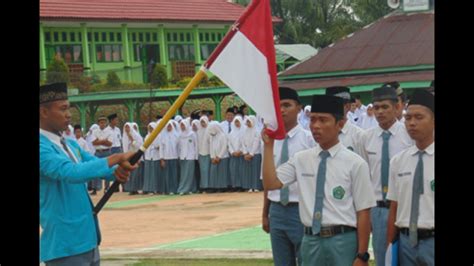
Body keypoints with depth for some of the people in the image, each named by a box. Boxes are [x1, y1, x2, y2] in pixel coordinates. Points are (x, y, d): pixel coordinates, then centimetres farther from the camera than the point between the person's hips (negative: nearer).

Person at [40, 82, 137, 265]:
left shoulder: (70, 144, 14)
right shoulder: (43, 147, -17)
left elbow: (95, 165, 10)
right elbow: (71, 172, -30)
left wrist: (118, 171, -13)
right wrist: (116, 158, -26)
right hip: (65, 246, -9)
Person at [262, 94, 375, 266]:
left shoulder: (354, 163, -5)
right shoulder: (301, 159, 8)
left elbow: (363, 213, -6)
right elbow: (271, 183, -2)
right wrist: (268, 145, -7)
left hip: (343, 241, -4)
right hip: (311, 241, 4)